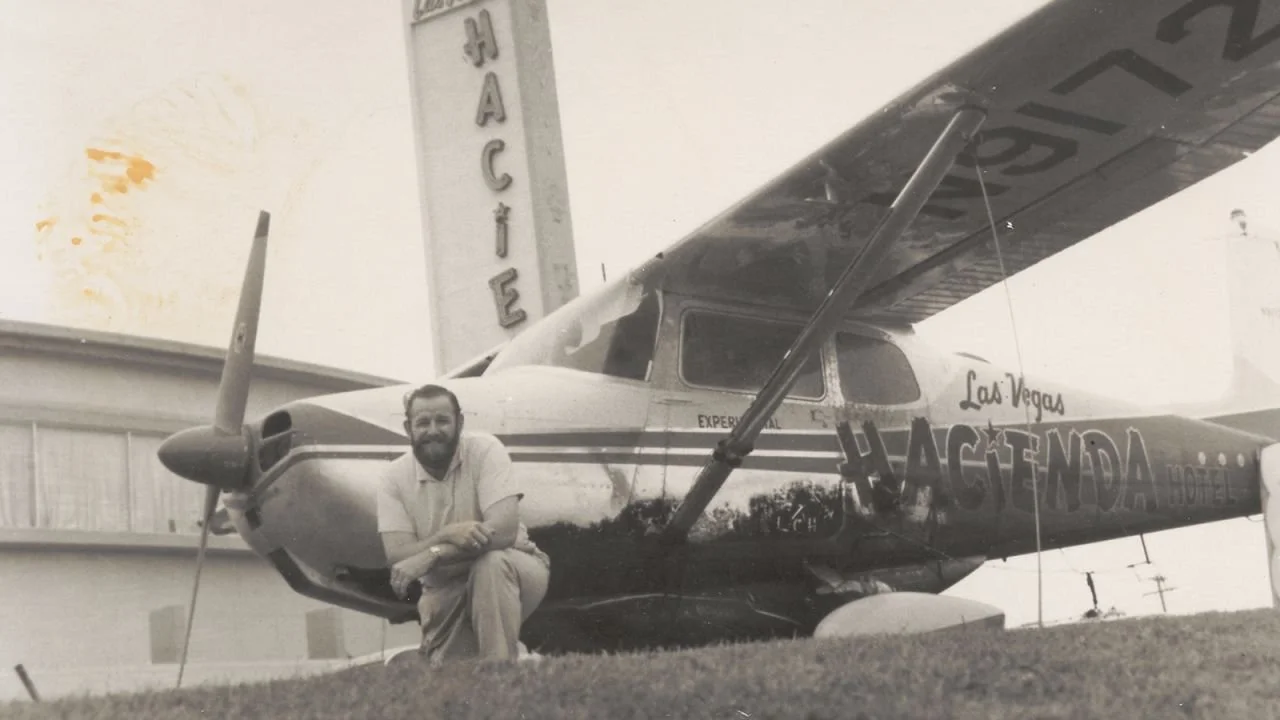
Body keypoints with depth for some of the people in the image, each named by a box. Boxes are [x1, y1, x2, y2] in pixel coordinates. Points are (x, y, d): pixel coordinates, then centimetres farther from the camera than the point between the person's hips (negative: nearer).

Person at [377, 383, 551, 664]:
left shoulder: (484, 450, -15)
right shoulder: (395, 477, -6)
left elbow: (504, 530, -26)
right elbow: (397, 557, -15)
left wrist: (431, 554, -32)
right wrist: (447, 535, -33)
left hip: (510, 570, -2)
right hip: (445, 592, 2)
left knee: (491, 562, -35)